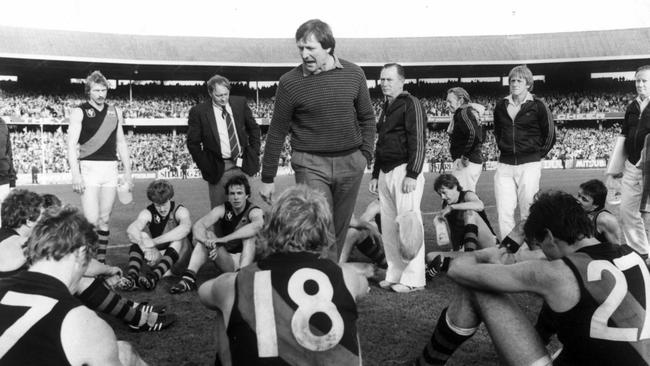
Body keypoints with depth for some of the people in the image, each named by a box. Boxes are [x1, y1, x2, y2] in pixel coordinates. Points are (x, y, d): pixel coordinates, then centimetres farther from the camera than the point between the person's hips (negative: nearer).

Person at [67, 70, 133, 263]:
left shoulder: (114, 111, 11)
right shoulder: (79, 112, -1)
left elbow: (121, 143, 15)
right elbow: (71, 145, -7)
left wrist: (128, 173, 10)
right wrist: (75, 175, -17)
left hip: (111, 168, 4)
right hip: (89, 168, -4)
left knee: (104, 220, 7)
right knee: (91, 220, -11)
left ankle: (101, 261, 14)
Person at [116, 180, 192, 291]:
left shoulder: (180, 210, -12)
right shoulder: (148, 212, -5)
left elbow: (185, 227, -37)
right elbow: (131, 229, -26)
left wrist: (153, 242, -42)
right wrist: (146, 248, -46)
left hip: (177, 260, -3)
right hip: (157, 256, 3)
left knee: (180, 238, -32)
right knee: (141, 236, -20)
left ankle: (154, 277, -49)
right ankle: (132, 275, -41)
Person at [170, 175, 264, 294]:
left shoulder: (255, 211, -12)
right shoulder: (222, 210, -3)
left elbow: (257, 225, -39)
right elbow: (198, 226, -18)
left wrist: (224, 239, -44)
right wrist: (207, 242, -41)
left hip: (250, 261, -3)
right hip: (227, 260, 3)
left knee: (249, 234, -28)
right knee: (207, 234, -17)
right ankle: (189, 277, -31)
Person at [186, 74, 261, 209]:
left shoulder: (240, 103, 3)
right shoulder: (198, 112, -7)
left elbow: (254, 129, 12)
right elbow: (193, 143, -2)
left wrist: (254, 154, 5)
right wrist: (205, 167, -7)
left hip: (242, 164, 3)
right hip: (218, 169, -2)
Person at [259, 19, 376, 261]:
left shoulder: (353, 74, 2)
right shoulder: (290, 82, -5)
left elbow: (366, 118, 14)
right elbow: (277, 133, 0)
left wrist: (366, 155, 3)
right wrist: (267, 179, 2)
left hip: (350, 163, 3)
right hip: (310, 164, -3)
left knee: (339, 231, 12)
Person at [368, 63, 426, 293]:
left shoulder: (411, 104, -5)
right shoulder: (386, 107, 21)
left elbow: (418, 141, -12)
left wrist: (412, 174, -19)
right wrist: (375, 174, 22)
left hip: (404, 171, -8)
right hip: (385, 172, 9)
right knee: (388, 227, 8)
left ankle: (413, 279, -3)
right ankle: (394, 274, 16)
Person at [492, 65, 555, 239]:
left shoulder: (538, 106, -2)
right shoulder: (501, 105, 11)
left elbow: (550, 135, 5)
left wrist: (537, 154, 4)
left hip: (529, 165, -4)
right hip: (504, 165, 4)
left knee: (528, 213, -1)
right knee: (504, 213, -1)